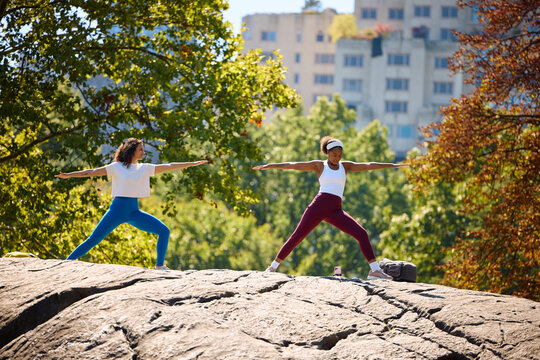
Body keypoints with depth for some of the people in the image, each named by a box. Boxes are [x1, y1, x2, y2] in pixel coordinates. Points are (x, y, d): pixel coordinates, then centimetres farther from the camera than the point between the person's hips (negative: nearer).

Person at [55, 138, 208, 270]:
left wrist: (193, 164, 10)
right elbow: (92, 172, -2)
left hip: (134, 212, 4)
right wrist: (68, 175, -8)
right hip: (117, 210, -4)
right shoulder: (116, 167, 1)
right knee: (92, 240, -6)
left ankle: (159, 266, -3)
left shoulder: (145, 169, 11)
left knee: (164, 231, -8)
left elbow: (169, 166, 11)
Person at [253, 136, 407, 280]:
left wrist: (392, 165, 7)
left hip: (335, 211, 3)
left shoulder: (345, 166, 16)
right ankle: (273, 266, 10)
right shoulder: (319, 165, 8)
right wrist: (269, 166, -1)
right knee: (296, 237, -1)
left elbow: (368, 166, 11)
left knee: (362, 234, -11)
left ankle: (375, 270, -10)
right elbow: (293, 165, 3)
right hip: (319, 205, -3)